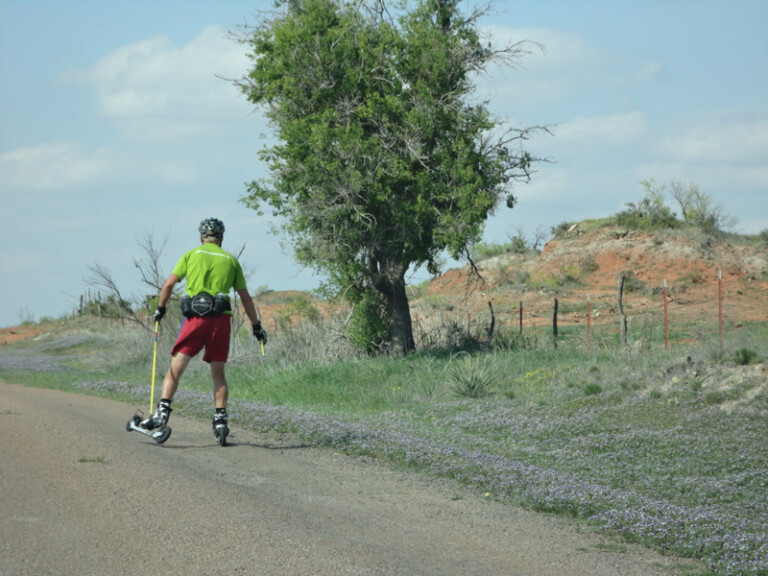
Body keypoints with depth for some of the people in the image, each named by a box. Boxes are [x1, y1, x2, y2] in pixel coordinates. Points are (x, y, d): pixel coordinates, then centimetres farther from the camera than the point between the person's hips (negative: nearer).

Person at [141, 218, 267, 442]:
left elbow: (169, 284, 6)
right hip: (221, 319, 2)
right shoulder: (231, 260, 16)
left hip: (195, 317, -2)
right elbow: (245, 298, 18)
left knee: (176, 367, -2)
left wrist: (160, 309, 21)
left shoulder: (191, 255, 12)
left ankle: (163, 411, -16)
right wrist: (256, 326, 26)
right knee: (218, 372, 11)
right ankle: (220, 419, 1)